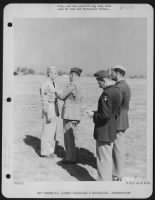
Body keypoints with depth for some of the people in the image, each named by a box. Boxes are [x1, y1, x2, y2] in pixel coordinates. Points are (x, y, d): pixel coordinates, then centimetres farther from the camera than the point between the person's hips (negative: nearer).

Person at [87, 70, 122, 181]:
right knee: (108, 158, 21)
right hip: (111, 130, 10)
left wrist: (93, 115, -10)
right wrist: (97, 112, 13)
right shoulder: (117, 90, 8)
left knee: (103, 160, 2)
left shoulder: (107, 93, -22)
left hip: (104, 132, -10)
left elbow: (105, 115, -26)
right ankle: (108, 179, 35)